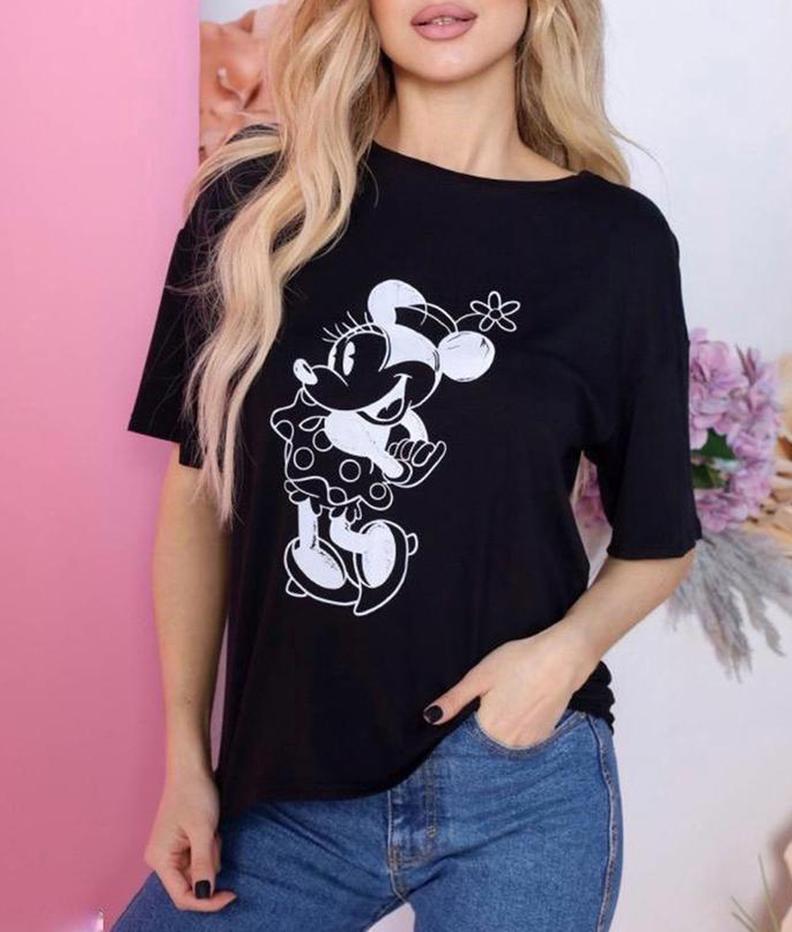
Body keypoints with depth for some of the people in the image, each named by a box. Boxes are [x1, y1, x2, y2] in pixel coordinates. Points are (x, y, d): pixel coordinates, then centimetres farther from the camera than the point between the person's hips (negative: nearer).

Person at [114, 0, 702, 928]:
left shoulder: (618, 239, -3)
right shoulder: (256, 198, 0)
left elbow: (657, 539, 6)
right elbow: (199, 488, 3)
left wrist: (567, 648, -13)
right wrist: (184, 754, 2)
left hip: (517, 788, -1)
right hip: (282, 789, 1)